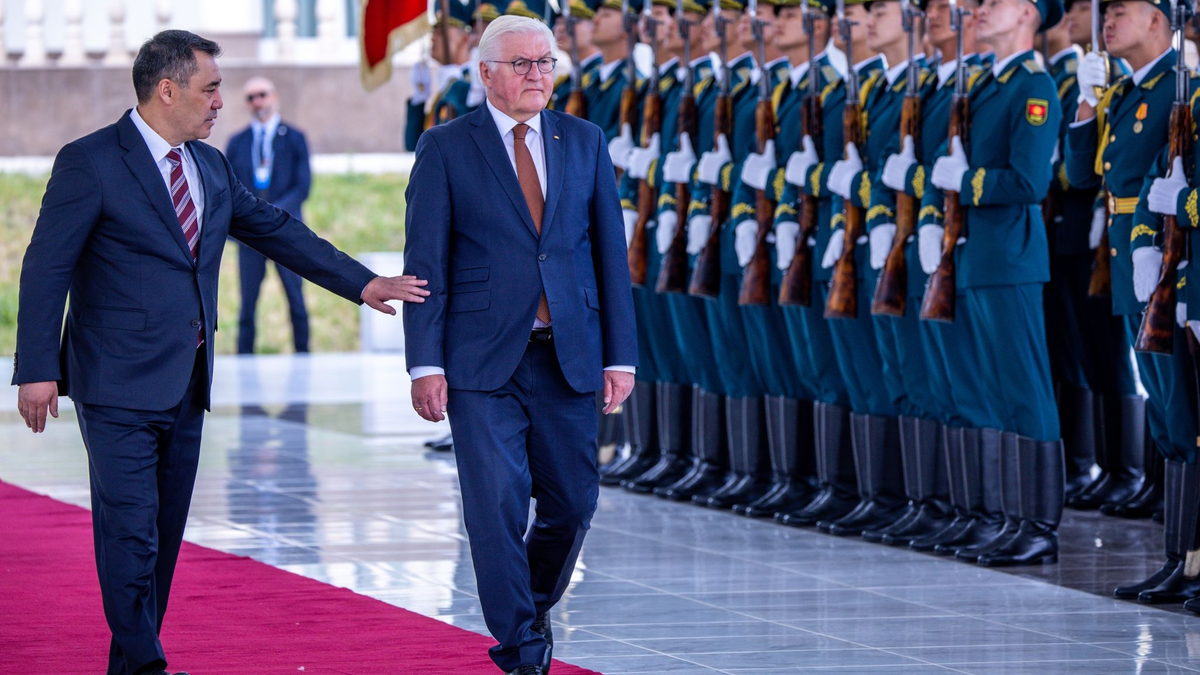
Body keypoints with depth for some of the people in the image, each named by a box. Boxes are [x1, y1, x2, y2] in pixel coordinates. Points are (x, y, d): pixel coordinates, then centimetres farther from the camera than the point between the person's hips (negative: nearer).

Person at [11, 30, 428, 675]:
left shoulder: (209, 165, 13)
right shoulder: (90, 162, -9)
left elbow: (277, 229, 22)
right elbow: (46, 268, -10)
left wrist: (362, 282, 20)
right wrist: (37, 370, -15)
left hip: (186, 383, 7)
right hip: (119, 386, -7)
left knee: (166, 531, 8)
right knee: (131, 529, -10)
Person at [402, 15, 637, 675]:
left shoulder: (585, 142, 10)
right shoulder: (445, 148, 0)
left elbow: (610, 251, 9)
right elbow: (425, 262, -2)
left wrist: (620, 355, 3)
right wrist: (425, 363, -9)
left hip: (568, 357, 3)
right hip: (482, 361, -3)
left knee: (572, 503, 6)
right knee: (497, 506, -8)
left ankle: (535, 606, 33)